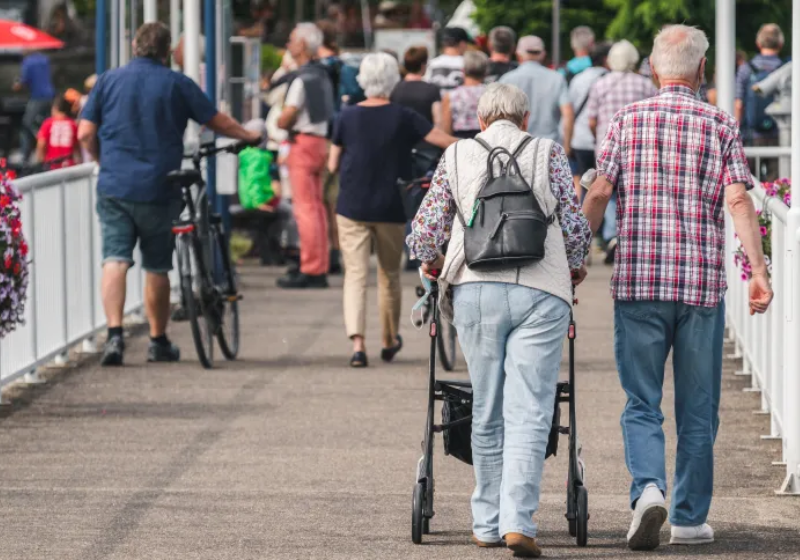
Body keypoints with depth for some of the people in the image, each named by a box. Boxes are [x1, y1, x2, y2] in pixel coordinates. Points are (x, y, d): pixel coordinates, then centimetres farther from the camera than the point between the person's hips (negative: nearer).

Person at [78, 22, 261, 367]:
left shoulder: (109, 80, 4)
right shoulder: (177, 84, 0)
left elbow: (86, 134, 2)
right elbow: (219, 122, 6)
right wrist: (249, 137, 25)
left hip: (114, 186, 0)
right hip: (159, 189, 0)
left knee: (114, 261, -4)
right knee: (157, 267, 11)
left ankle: (114, 334, -22)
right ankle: (159, 343, 22)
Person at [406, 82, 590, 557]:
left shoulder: (457, 155, 13)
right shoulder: (549, 153, 10)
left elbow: (425, 230, 10)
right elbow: (575, 227, 6)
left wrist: (432, 262, 32)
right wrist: (575, 267, 26)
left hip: (475, 290, 2)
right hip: (540, 290, -2)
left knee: (487, 412, 11)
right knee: (529, 413, -4)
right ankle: (518, 521, -15)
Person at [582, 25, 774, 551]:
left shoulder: (626, 121, 3)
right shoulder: (720, 125, 1)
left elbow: (598, 195, -3)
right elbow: (738, 200, -9)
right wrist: (759, 269, -11)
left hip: (637, 280, 0)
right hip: (702, 281, 0)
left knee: (641, 403, 6)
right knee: (698, 408, 11)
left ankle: (649, 487, -18)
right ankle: (690, 517, 14)